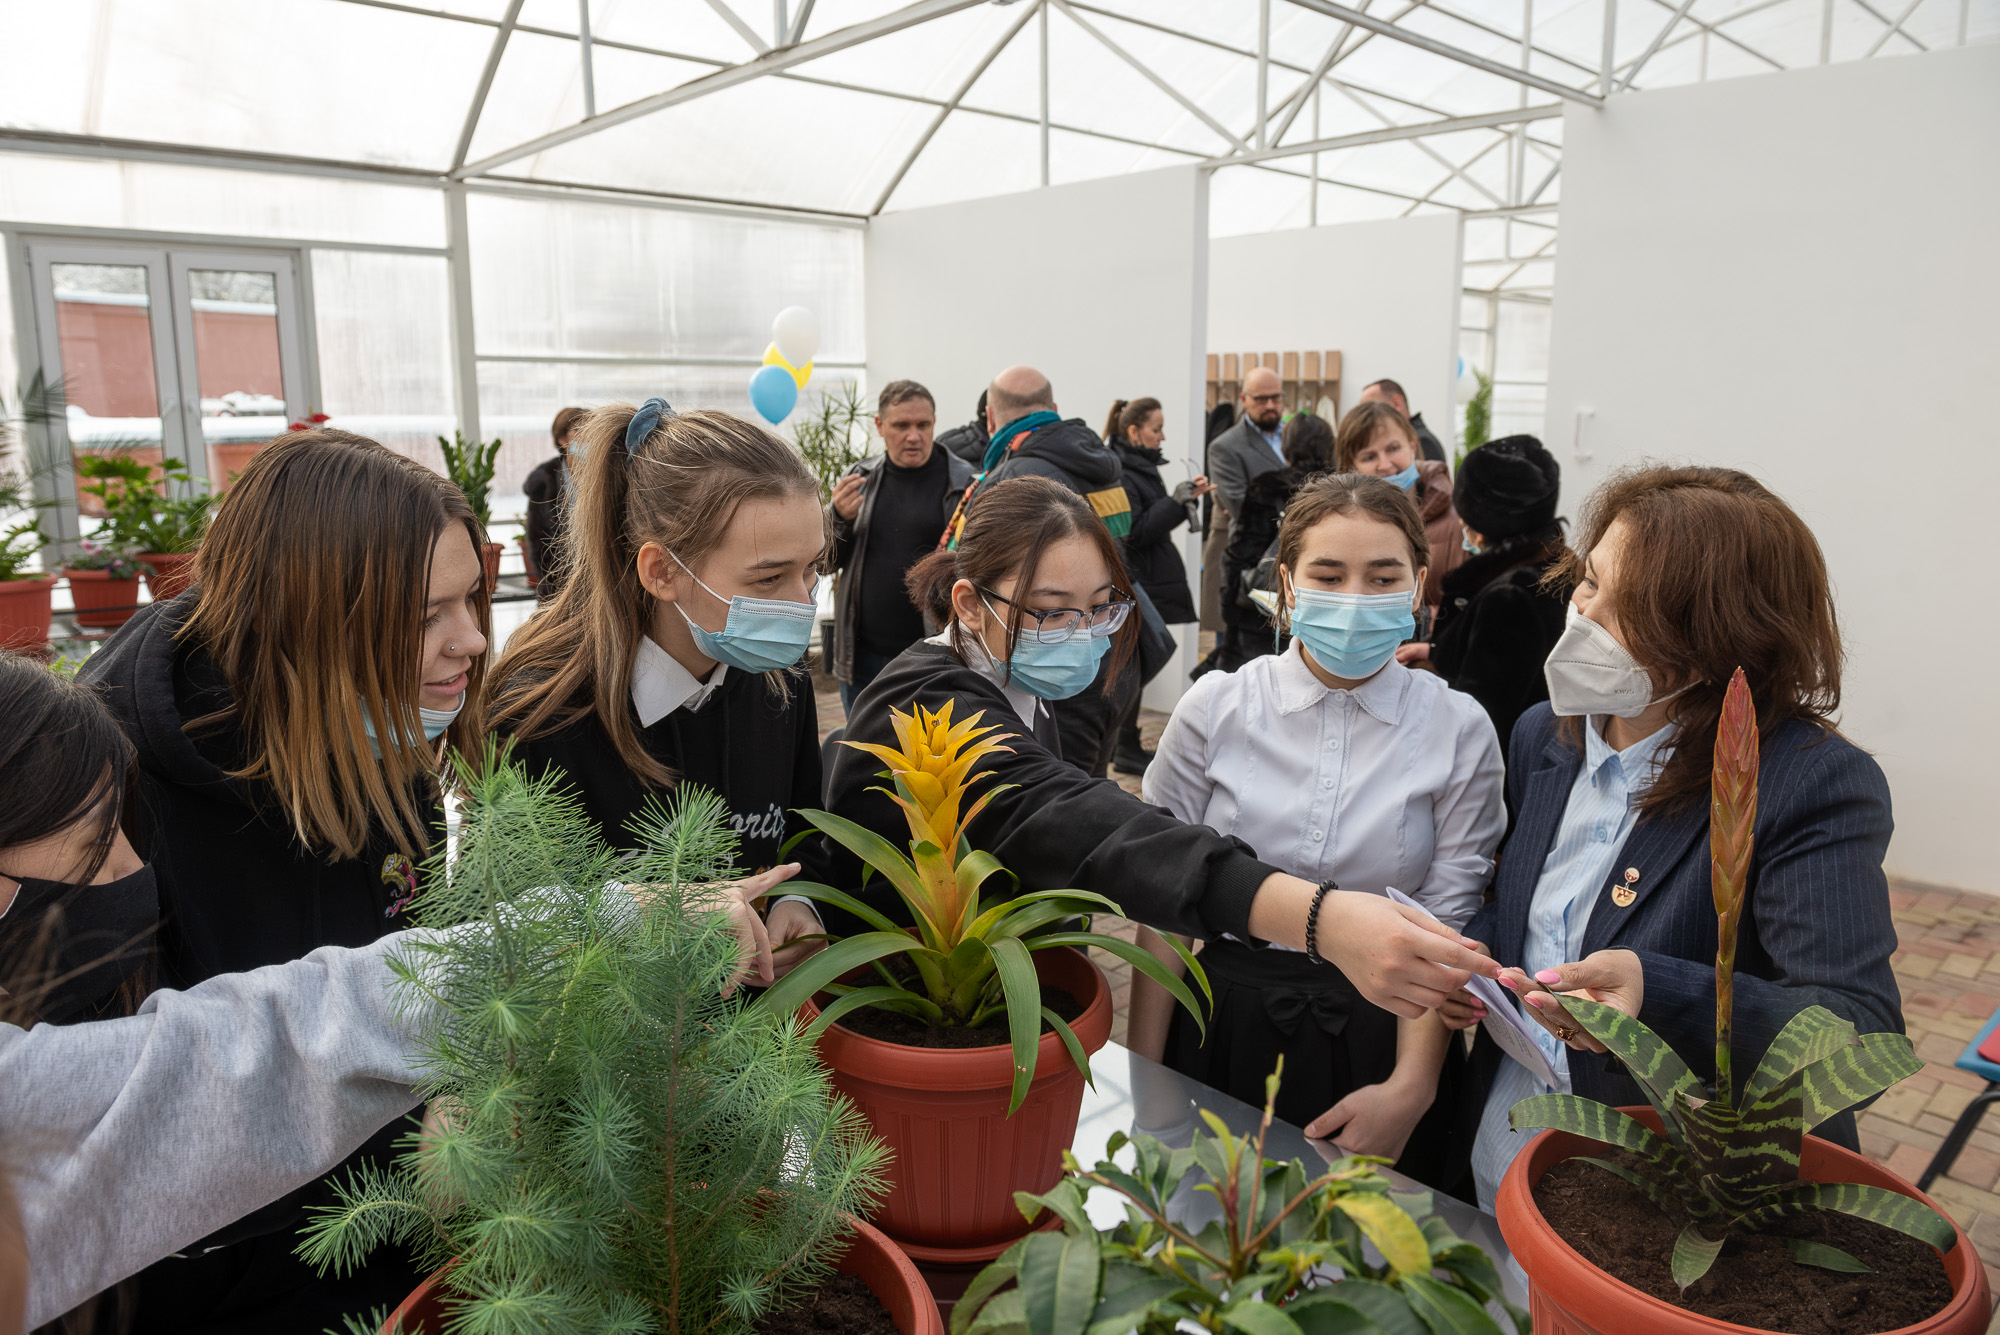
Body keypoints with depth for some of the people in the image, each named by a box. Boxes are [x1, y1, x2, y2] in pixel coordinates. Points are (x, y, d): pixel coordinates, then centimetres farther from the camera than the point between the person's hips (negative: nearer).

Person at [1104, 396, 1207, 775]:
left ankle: (1122, 742, 22)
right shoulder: (1121, 476, -15)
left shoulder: (1141, 468, 15)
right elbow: (1136, 532, -20)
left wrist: (1186, 497, 8)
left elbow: (1156, 522, 20)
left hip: (1149, 582, 10)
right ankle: (1126, 749, 4)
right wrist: (1176, 501, -19)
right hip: (1136, 584, -10)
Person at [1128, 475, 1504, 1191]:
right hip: (1224, 1030, 1)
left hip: (1381, 1042, 0)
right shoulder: (1215, 707, -6)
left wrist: (1409, 1090, -13)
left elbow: (1446, 928, -4)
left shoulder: (1459, 729, -6)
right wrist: (1143, 1079, -3)